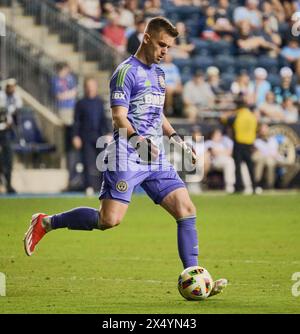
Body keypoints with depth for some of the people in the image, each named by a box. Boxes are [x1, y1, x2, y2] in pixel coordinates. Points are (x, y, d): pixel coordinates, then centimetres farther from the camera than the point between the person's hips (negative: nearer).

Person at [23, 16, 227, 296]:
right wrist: (140, 140, -31)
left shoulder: (158, 73, 19)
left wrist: (175, 138, 18)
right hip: (127, 158, -8)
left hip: (155, 159, 8)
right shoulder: (127, 71, -7)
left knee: (186, 210, -4)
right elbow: (119, 118, -15)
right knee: (110, 219, -16)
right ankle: (45, 223, 3)